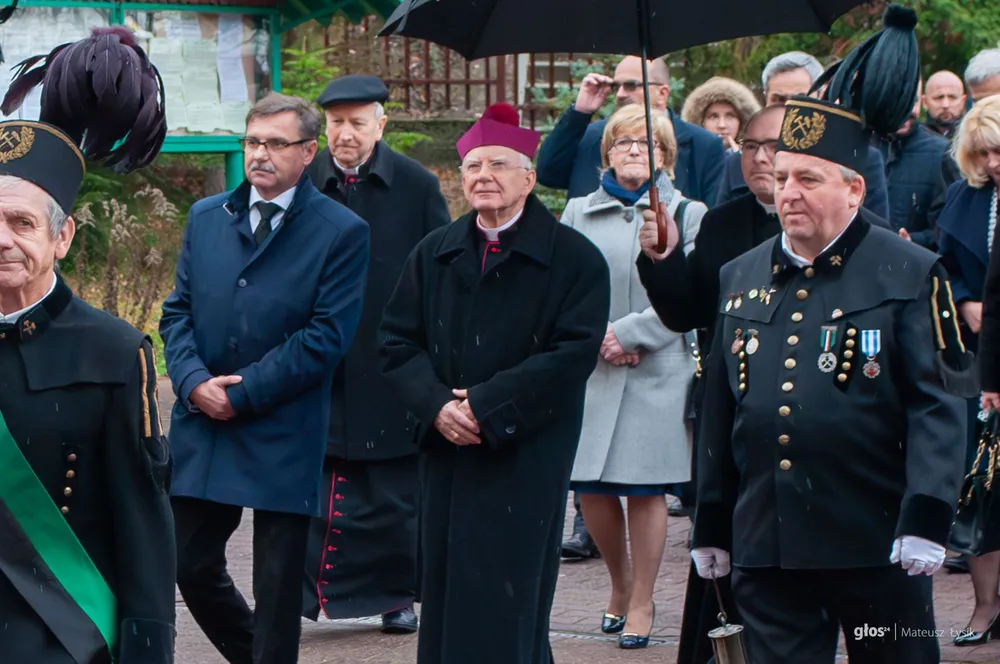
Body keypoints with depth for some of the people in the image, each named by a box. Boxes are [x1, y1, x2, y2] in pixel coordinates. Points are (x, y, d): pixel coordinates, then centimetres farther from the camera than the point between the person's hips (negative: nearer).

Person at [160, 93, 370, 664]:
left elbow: (327, 337, -12)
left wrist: (241, 393, -15)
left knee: (278, 585, 1)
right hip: (203, 429, 5)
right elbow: (179, 311, 10)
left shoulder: (342, 232, -6)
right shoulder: (207, 218, 10)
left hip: (284, 438, -5)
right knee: (192, 564, 9)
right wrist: (194, 381, -9)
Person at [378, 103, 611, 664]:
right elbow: (398, 342, 9)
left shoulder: (574, 259, -3)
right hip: (446, 455, 5)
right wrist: (437, 404, -10)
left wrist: (486, 407, -16)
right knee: (445, 606, 5)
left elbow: (573, 354, -12)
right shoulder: (434, 255, 12)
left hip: (527, 464, -5)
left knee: (508, 612, -6)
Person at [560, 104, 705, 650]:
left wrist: (629, 335, -12)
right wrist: (593, 336, -9)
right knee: (590, 488, 2)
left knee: (646, 490, -2)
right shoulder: (579, 214, 11)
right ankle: (620, 583, 26)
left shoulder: (686, 214, 3)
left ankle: (641, 603, 10)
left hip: (657, 373, -2)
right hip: (590, 373, 3)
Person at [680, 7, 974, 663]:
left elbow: (939, 403, -9)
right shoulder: (740, 278, 13)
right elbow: (719, 412, 17)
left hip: (877, 548, -4)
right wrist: (710, 528, 16)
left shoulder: (909, 275, -2)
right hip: (766, 549, 4)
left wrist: (926, 517, -19)